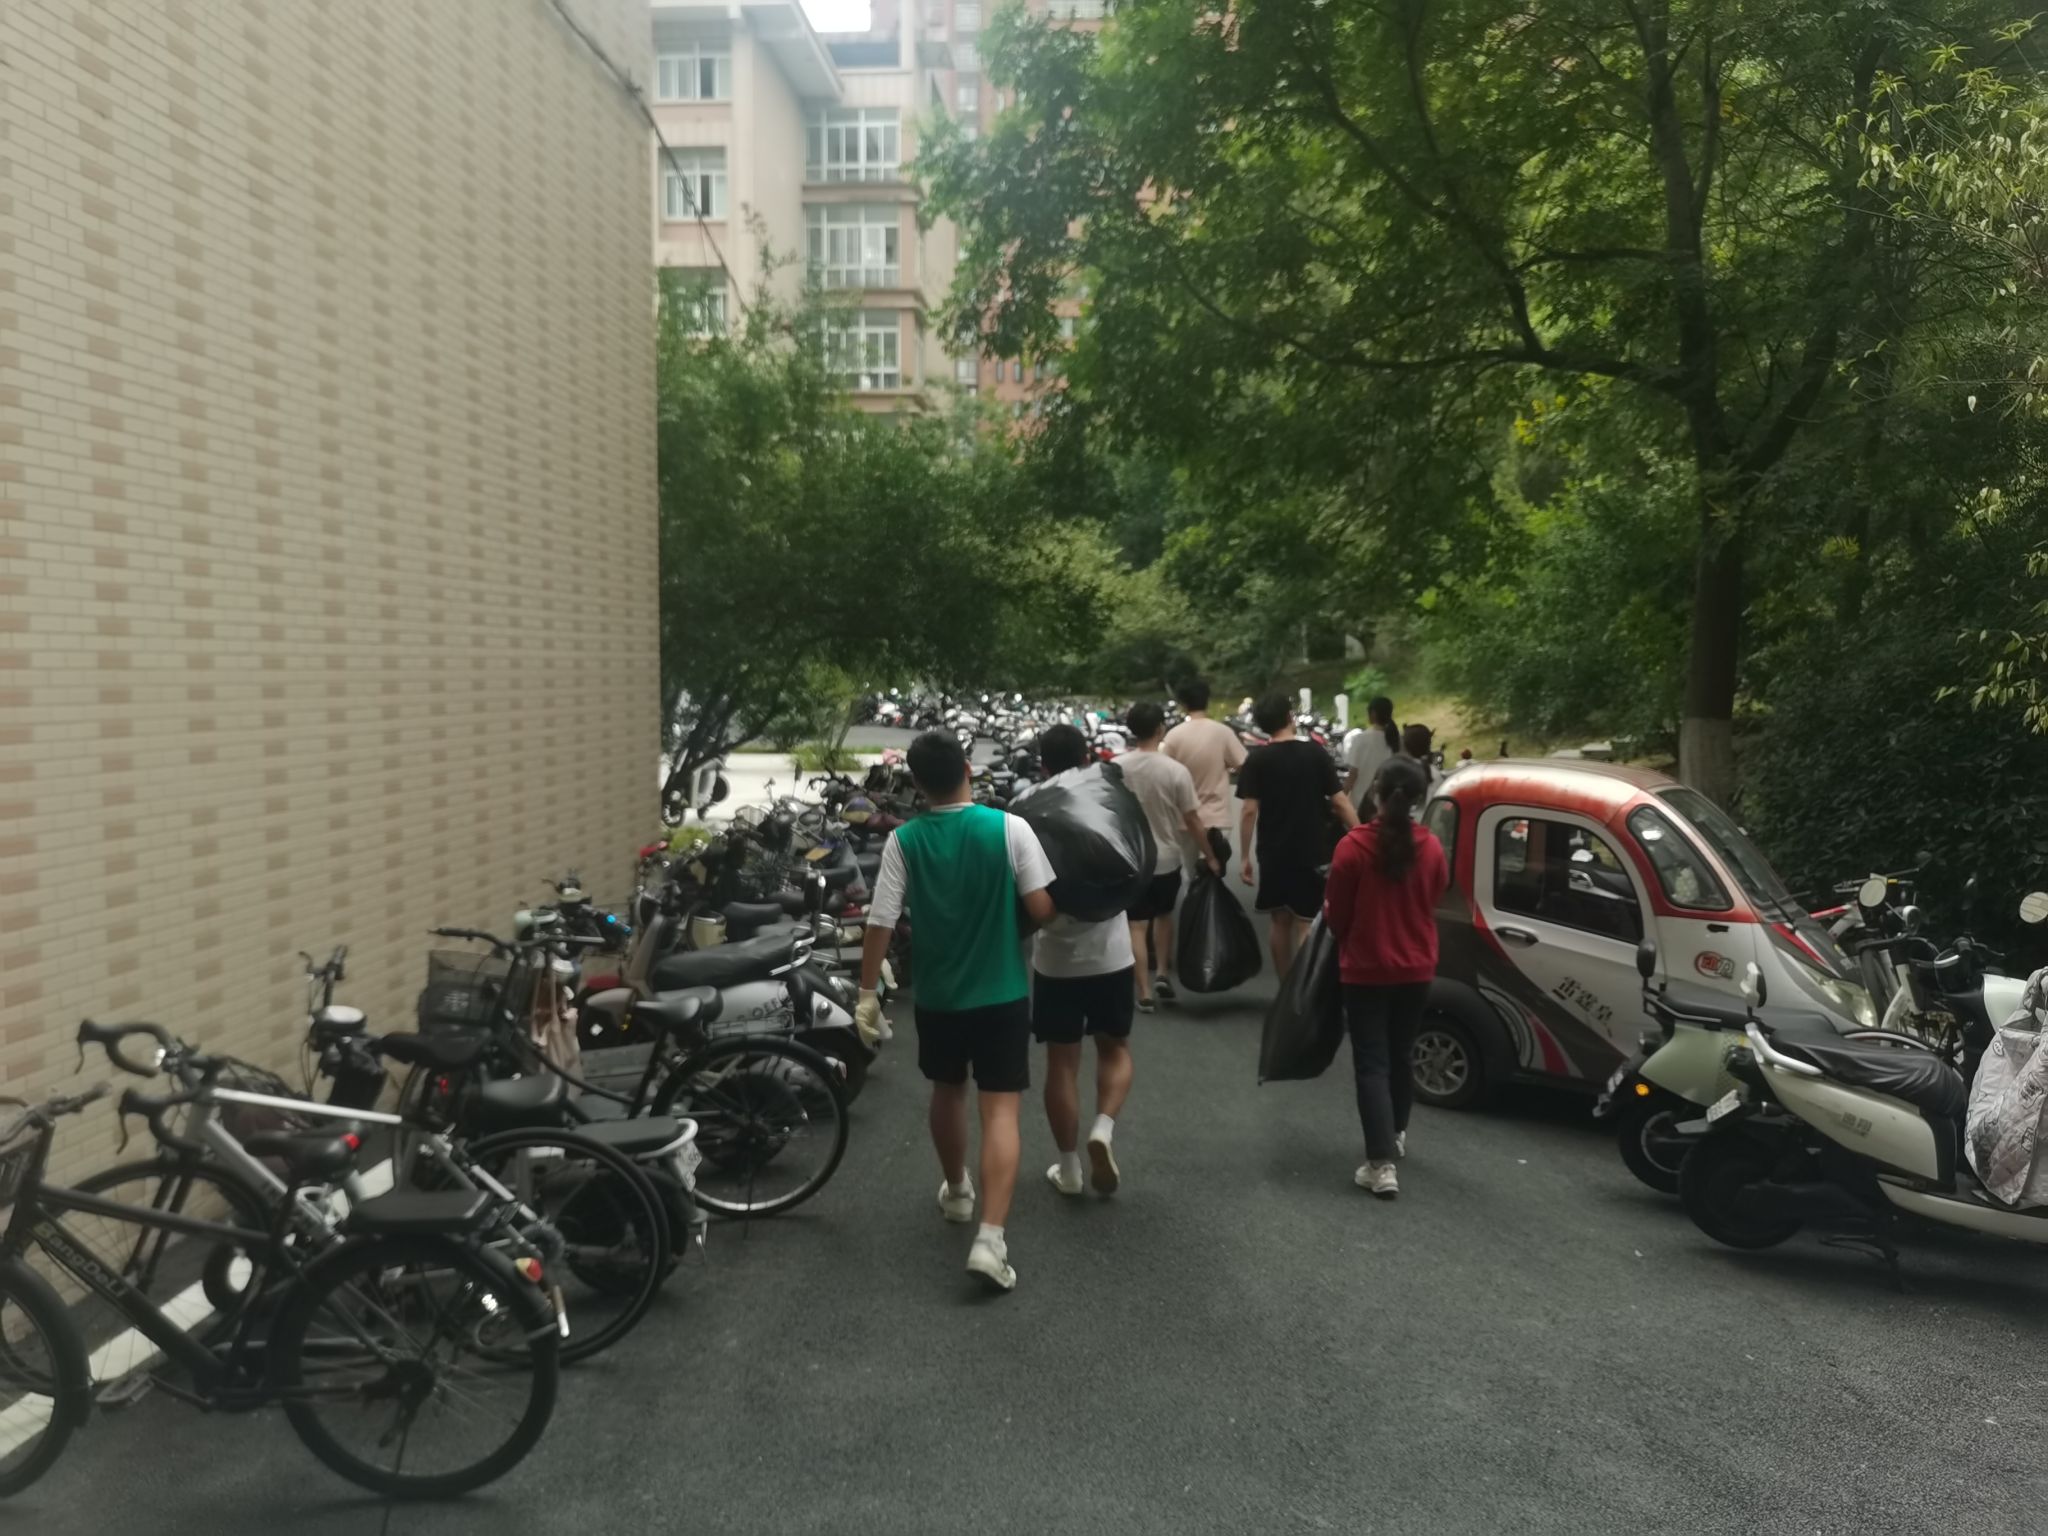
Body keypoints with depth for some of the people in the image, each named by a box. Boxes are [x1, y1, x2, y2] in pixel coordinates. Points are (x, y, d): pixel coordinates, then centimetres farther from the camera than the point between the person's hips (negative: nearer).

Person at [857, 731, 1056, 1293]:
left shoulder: (903, 841, -9)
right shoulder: (1009, 829, -13)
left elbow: (880, 924, -9)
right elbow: (1041, 909, -12)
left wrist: (867, 992, 1)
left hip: (937, 995, 2)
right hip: (1002, 993, -2)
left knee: (947, 1092, 25)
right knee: (1000, 1109, 0)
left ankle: (955, 1191, 45)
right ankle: (990, 1237, -12)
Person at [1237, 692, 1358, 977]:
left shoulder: (1257, 760, -4)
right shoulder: (1316, 754, -3)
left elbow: (1250, 810, -8)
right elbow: (1340, 802, -5)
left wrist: (1246, 856, -2)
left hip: (1273, 853, 1)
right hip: (1311, 852, -1)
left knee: (1280, 921, 14)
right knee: (1306, 924, 3)